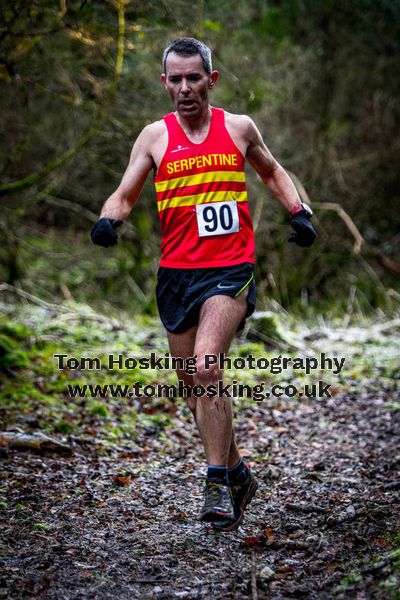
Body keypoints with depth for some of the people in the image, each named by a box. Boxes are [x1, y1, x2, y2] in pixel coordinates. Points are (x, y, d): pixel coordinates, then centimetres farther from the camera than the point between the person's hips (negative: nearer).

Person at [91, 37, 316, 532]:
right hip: (176, 273, 3)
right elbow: (124, 195, 5)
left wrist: (299, 210, 9)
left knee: (206, 365, -23)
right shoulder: (155, 137, 5)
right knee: (194, 386, 9)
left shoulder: (239, 127, 6)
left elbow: (271, 171, 24)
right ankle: (237, 473, 28)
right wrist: (109, 219, -17)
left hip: (231, 269, -3)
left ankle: (217, 482, -16)